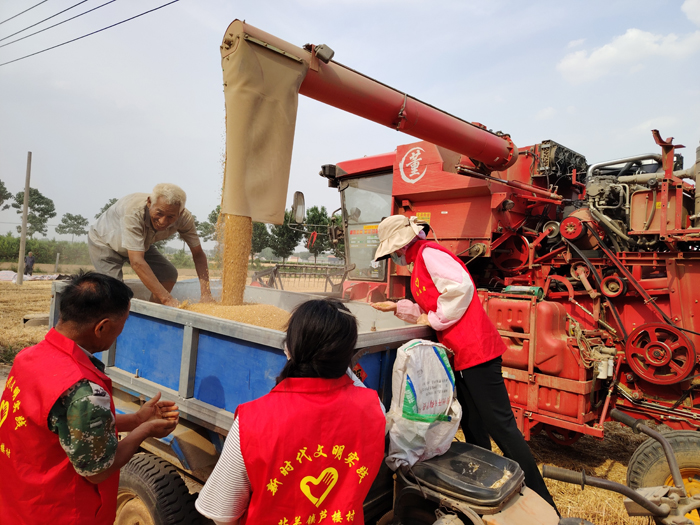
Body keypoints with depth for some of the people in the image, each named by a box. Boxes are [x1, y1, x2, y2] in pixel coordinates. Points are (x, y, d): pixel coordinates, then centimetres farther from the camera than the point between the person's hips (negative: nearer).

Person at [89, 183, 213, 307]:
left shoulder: (184, 218, -28)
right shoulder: (133, 212, -43)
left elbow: (198, 254, -21)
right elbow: (136, 262, -47)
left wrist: (206, 294, -34)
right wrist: (167, 299, -51)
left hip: (140, 244, 5)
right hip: (104, 242, -4)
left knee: (168, 275, -12)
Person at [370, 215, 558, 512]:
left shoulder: (429, 254, -11)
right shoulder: (420, 263, 18)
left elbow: (460, 287, -25)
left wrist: (434, 319, -14)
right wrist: (397, 307, 19)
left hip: (475, 351, -10)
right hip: (461, 356, 10)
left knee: (500, 426, -6)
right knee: (473, 430, 18)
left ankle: (542, 505, 4)